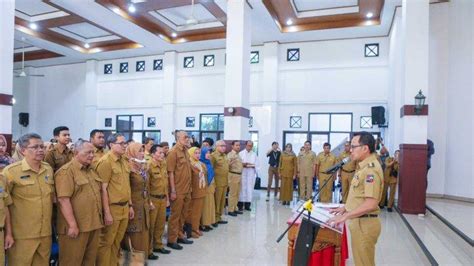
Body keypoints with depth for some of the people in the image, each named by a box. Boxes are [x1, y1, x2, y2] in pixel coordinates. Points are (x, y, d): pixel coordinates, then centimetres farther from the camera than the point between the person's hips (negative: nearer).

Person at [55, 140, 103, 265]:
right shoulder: (66, 171, -14)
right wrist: (72, 225, -23)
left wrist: (99, 219, 17)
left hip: (94, 225, 8)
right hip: (76, 226, -8)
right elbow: (63, 200, -21)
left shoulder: (91, 170, 13)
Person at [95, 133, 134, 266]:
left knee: (117, 241, 18)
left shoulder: (124, 160, 10)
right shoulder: (105, 161, -14)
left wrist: (130, 205, 16)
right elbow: (103, 189, -17)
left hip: (124, 207, 7)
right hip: (112, 208, -7)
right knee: (106, 242, 7)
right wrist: (107, 213, -18)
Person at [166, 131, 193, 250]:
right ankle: (171, 240, 14)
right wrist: (173, 191, -18)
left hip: (187, 190, 7)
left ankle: (180, 236, 30)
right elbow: (170, 172, -16)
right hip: (178, 191, -7)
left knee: (183, 215, 17)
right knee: (175, 215, 3)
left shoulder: (186, 152, 11)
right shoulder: (173, 152, -12)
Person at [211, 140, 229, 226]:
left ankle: (219, 217, 24)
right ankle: (214, 219, 11)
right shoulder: (213, 155, -11)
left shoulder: (224, 155, 17)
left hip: (225, 182, 8)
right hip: (217, 182, -8)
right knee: (216, 201, 0)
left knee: (222, 200, 13)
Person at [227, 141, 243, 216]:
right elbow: (227, 165, -20)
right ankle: (230, 210, 4)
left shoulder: (238, 155, 16)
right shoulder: (230, 154, -11)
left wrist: (243, 165, 12)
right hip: (233, 175, -9)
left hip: (239, 175, 9)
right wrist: (231, 163, -37)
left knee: (237, 193, 14)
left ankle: (235, 208, 23)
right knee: (232, 193, -4)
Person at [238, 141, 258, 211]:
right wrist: (243, 165, -18)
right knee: (242, 188, -3)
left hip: (251, 173, 2)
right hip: (243, 173, -2)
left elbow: (256, 165, 6)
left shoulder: (254, 154, 10)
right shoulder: (241, 153, 4)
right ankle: (240, 205, 3)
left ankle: (247, 205, 10)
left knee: (250, 188, 2)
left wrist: (252, 166, -12)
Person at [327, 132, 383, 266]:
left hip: (364, 223, -10)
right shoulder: (365, 166, 10)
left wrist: (345, 216, -24)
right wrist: (345, 208, 15)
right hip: (359, 221, 10)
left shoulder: (371, 168, -22)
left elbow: (370, 204, -28)